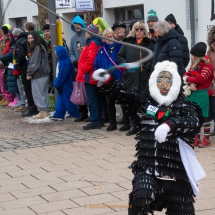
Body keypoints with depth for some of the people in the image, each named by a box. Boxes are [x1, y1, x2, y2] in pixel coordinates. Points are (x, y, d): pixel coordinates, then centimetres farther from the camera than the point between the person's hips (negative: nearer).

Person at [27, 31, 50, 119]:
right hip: (44, 73, 10)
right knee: (43, 93, 11)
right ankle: (45, 110, 15)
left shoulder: (37, 48, -13)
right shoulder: (40, 47, 16)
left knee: (37, 93, -6)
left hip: (39, 75, -10)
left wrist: (29, 73, -9)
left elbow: (35, 63, -16)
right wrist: (30, 73, 14)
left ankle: (42, 111, -5)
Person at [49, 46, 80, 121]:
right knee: (61, 100, 12)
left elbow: (61, 76, -22)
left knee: (68, 99, -1)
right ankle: (58, 115, 16)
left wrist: (56, 83, -14)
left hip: (66, 86, -10)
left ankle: (75, 114, 9)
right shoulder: (62, 61, 8)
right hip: (62, 85, 10)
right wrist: (56, 83, 13)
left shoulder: (64, 63, -24)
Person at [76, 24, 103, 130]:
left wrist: (84, 69, -14)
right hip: (94, 76, 10)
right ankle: (99, 120, 18)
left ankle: (95, 121, -8)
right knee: (96, 98, 12)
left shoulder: (92, 44, -15)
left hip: (89, 76, -10)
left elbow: (91, 60, -24)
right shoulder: (96, 42, 15)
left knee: (91, 99, -8)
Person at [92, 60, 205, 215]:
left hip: (176, 172, 0)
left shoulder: (184, 107, 1)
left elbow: (193, 121, -20)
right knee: (140, 198, -28)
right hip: (146, 169, 0)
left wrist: (170, 125, -41)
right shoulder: (145, 101, 8)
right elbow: (123, 93, -8)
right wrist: (107, 80, -28)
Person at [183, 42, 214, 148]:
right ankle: (196, 138, 20)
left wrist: (188, 79, -12)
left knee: (204, 116, 2)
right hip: (193, 94, 7)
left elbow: (201, 79, -24)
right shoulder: (194, 65, 10)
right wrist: (190, 84, -16)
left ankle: (206, 139, 12)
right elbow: (186, 75, 4)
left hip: (203, 95, -7)